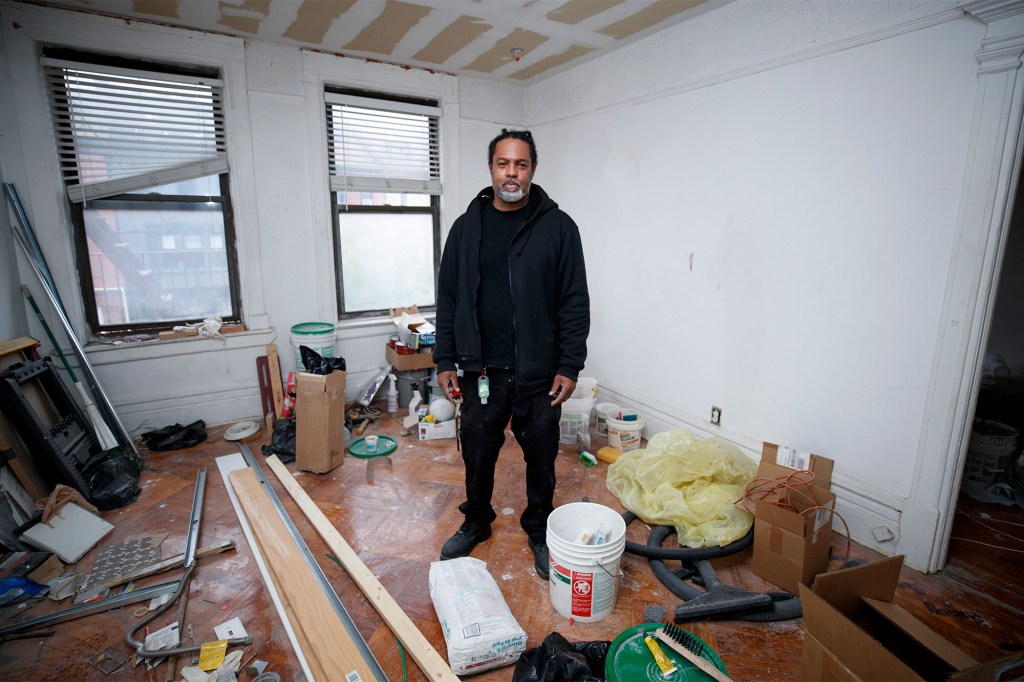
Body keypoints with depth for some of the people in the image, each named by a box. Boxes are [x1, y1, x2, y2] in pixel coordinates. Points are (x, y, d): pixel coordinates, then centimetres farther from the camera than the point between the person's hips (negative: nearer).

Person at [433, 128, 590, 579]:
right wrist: (445, 361, 3)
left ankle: (539, 530, 37)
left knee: (540, 457, 13)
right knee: (477, 453, 16)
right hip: (480, 370, 2)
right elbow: (448, 299, 6)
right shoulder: (467, 226, 5)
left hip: (538, 373, -2)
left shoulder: (557, 226, -3)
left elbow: (575, 302, -4)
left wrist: (569, 366, -8)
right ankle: (476, 522, 41)